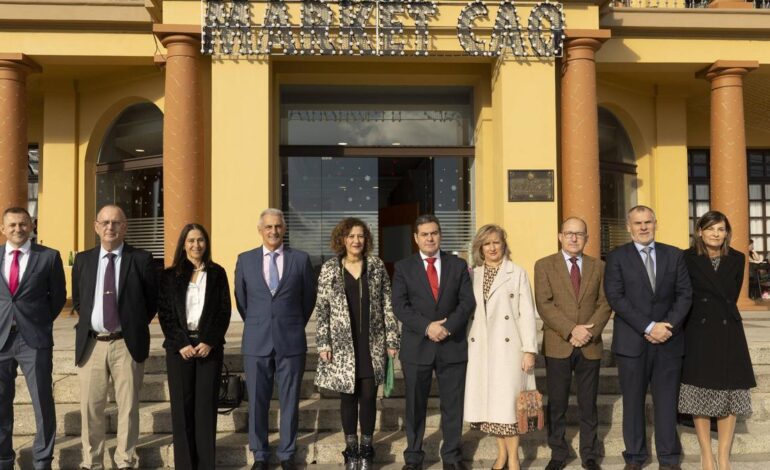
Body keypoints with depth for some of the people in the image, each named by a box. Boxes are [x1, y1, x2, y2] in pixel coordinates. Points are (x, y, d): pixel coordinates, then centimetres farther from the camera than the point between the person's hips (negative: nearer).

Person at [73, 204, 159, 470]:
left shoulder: (141, 259, -1)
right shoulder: (83, 260, 8)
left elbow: (152, 300, 6)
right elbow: (77, 300, 20)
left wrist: (136, 327, 4)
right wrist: (88, 324, 11)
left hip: (127, 344, -2)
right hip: (91, 343, 3)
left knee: (128, 407, 5)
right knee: (90, 407, 8)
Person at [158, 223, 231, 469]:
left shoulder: (217, 273, 7)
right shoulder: (170, 275, 6)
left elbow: (224, 311, 3)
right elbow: (164, 313, 2)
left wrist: (209, 342, -8)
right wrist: (181, 344, -8)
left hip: (209, 346, 0)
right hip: (179, 347, 0)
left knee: (206, 406, 0)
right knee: (182, 407, 1)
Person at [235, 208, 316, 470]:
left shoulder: (300, 259, 2)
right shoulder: (245, 260, 4)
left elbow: (309, 297, 11)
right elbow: (241, 300, 14)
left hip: (291, 342, -1)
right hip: (256, 342, 1)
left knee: (289, 401, 6)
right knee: (257, 402, 6)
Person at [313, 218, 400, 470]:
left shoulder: (377, 266, 3)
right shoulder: (329, 269, 1)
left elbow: (388, 305, 4)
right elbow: (322, 309, 1)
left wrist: (392, 339, -1)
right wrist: (323, 343, -5)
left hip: (372, 343, 1)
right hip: (343, 343, 0)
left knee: (368, 395, 3)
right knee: (348, 396, 6)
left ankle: (366, 448, 18)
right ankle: (351, 449, 19)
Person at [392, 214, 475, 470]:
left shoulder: (458, 265, 8)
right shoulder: (403, 267, 4)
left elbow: (467, 302, 1)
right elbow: (400, 306, -4)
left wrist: (448, 327, -14)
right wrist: (427, 327, -16)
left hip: (453, 345, 1)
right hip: (417, 346, -1)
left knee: (453, 404, 7)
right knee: (415, 405, 6)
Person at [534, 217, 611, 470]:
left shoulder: (598, 266, 10)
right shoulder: (544, 265, 2)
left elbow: (605, 304, 4)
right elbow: (544, 304, -7)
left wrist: (590, 331, -12)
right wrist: (571, 330, -16)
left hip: (590, 346, 2)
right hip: (558, 345, -1)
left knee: (588, 404, 8)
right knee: (557, 403, 6)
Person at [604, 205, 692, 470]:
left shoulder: (674, 255, 10)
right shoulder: (617, 257, 2)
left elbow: (685, 294, 5)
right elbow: (615, 298, -8)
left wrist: (668, 326, -10)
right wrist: (648, 327, -15)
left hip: (668, 340, 2)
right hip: (631, 341, -2)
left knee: (667, 401, 5)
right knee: (633, 401, 5)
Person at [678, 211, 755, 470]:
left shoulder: (737, 259, 6)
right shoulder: (687, 259, -4)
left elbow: (732, 296, 10)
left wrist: (722, 315, 7)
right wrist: (704, 316, 3)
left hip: (729, 333, 3)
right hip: (699, 334, -3)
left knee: (729, 394, 3)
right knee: (701, 394, 1)